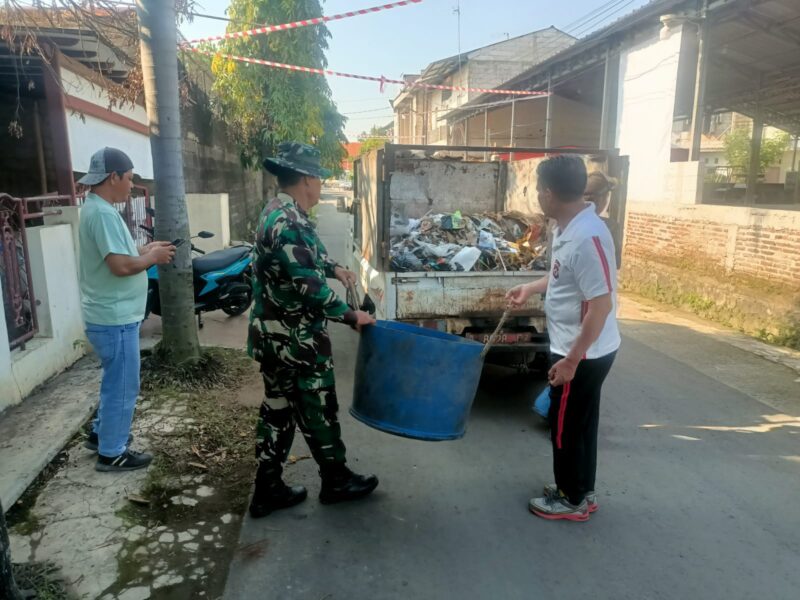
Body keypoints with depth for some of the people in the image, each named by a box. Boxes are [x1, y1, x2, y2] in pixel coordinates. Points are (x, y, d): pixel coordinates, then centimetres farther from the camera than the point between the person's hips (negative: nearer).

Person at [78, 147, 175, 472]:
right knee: (123, 386, 3)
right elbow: (121, 265, -28)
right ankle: (111, 453, 16)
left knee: (115, 381, 24)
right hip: (115, 318, -10)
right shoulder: (103, 213, -22)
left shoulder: (95, 208, 11)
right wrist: (152, 257, -13)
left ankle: (101, 433, 39)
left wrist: (145, 250, 9)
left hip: (110, 314, 10)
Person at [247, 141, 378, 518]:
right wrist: (350, 316, -18)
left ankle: (268, 489, 26)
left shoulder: (276, 213, 11)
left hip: (275, 335, 10)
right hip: (297, 339, -10)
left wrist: (333, 268, 15)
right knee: (318, 409, 7)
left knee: (278, 408, 16)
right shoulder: (289, 222, -23)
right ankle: (336, 481, 27)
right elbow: (308, 286, -27)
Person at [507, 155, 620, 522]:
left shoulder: (587, 237, -27)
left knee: (566, 426, 7)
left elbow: (601, 304, -27)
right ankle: (580, 491, 38)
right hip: (581, 350, 9)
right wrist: (532, 287, 15)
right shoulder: (568, 228, 3)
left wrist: (571, 360, -23)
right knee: (578, 423, 21)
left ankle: (572, 500, 27)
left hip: (584, 354, -9)